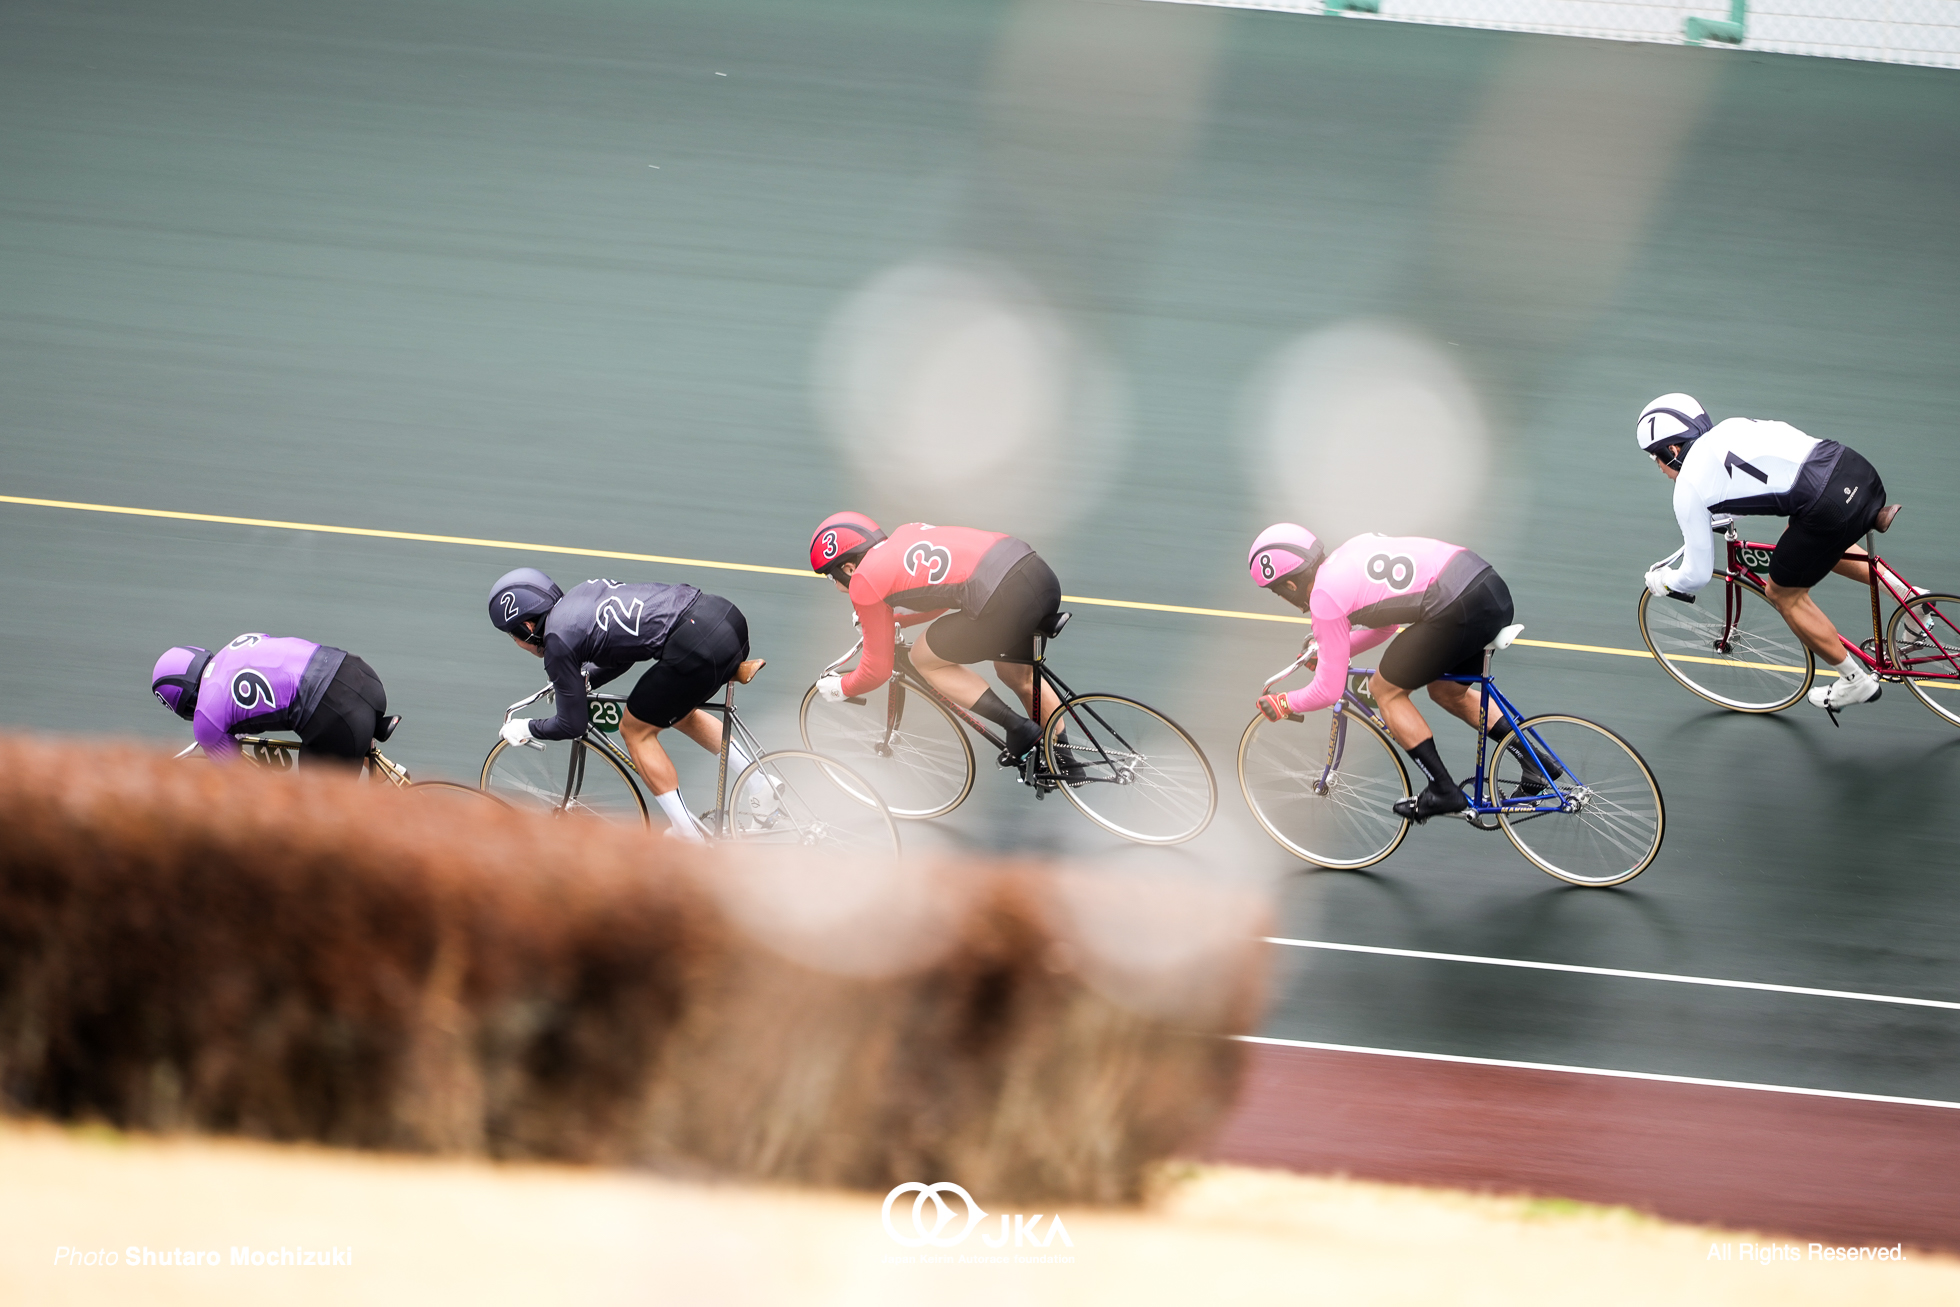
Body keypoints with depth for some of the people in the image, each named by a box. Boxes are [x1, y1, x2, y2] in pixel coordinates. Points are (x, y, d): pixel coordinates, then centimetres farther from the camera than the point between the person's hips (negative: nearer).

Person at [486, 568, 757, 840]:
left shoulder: (558, 641, 0)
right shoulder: (581, 594, 22)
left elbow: (572, 726, 9)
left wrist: (526, 729, 26)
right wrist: (581, 683, 40)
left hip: (696, 645, -9)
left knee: (636, 731, 13)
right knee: (680, 714, 31)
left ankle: (686, 835, 16)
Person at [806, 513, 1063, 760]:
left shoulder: (864, 581, 5)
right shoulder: (906, 534, 26)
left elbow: (878, 669, 13)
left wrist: (841, 688, 31)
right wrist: (892, 620, 48)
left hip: (1007, 599, -8)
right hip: (1044, 577, 8)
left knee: (925, 660, 15)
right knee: (1018, 676, 33)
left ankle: (1020, 729, 10)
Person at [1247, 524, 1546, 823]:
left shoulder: (1324, 596, -2)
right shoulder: (1346, 558, 22)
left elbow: (1328, 692, 3)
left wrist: (1283, 705, 20)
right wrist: (1330, 650, 40)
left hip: (1461, 610, -9)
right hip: (1494, 586, 9)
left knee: (1386, 691, 11)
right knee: (1447, 691, 29)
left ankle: (1443, 792, 13)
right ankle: (1535, 762, 25)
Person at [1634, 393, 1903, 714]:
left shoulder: (1688, 489, 7)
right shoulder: (1731, 426, 24)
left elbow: (1698, 576, 12)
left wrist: (1664, 582, 36)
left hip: (1831, 507, -7)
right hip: (1860, 468, 7)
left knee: (1784, 594, 19)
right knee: (1818, 543, 38)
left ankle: (1856, 681, 29)